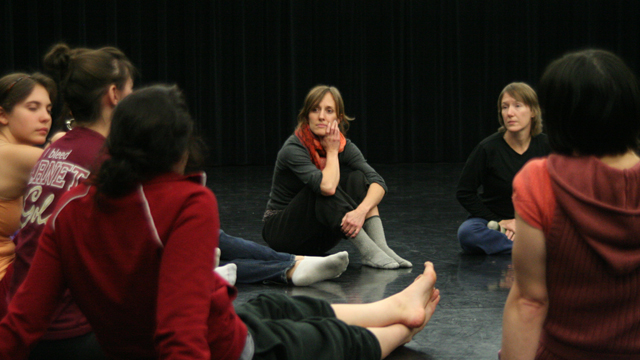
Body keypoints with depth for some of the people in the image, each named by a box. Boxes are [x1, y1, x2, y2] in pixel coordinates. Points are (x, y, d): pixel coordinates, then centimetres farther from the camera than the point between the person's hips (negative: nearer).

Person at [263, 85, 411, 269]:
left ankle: (381, 246, -28)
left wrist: (362, 210, -37)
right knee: (324, 190, -32)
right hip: (281, 231, -6)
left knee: (356, 177, -14)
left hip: (319, 238, 6)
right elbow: (326, 186, -39)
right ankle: (369, 252, -34)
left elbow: (378, 182, -17)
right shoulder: (293, 149, -22)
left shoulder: (343, 146, -4)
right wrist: (331, 151, -21)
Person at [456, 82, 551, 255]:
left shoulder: (546, 146, -6)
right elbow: (464, 193, -6)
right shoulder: (488, 148, -13)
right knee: (467, 233, -35)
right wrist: (497, 221, -11)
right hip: (493, 219, -2)